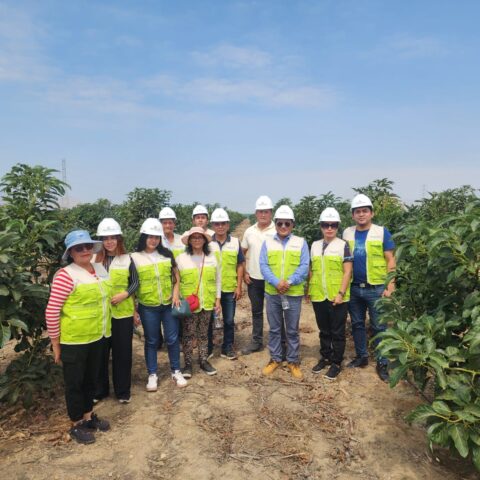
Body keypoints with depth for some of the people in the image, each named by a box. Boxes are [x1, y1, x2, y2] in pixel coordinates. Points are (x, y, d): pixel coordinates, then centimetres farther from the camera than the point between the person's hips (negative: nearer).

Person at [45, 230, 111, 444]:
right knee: (75, 383, 11)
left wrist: (105, 329, 16)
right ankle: (76, 425, 29)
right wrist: (55, 345, -13)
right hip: (73, 341, -7)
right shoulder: (66, 275, -19)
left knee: (91, 379, 21)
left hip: (96, 337, 7)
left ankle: (88, 416, 40)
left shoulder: (100, 269, 3)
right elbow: (52, 312, -18)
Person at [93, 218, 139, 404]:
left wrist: (124, 294, -15)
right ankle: (99, 390, 28)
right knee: (100, 352, 10)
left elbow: (135, 282, 1)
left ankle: (123, 391, 23)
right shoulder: (95, 259, 1)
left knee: (122, 352, 7)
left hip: (122, 312, -1)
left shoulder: (127, 259, -1)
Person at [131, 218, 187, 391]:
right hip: (148, 307, -2)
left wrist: (176, 293, -5)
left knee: (172, 339, 9)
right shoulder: (135, 257, -5)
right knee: (151, 341, 11)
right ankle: (152, 375, 26)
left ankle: (176, 371, 26)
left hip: (169, 304, 2)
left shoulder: (167, 254, 3)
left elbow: (176, 276, 9)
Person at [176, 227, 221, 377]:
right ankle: (188, 363, 18)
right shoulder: (181, 258, -4)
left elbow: (217, 280, 8)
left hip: (207, 303, 3)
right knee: (188, 334, 4)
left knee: (203, 333, 13)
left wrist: (218, 300, 6)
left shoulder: (212, 257, 4)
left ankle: (203, 360, 27)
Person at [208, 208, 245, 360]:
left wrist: (239, 286, -1)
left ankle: (227, 348, 26)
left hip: (230, 289, 1)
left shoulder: (235, 242, -1)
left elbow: (240, 266, 3)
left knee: (229, 320, 10)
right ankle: (207, 348, 27)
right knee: (208, 319, 11)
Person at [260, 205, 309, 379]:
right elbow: (263, 266, -4)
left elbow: (304, 267, -7)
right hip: (272, 293, 1)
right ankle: (275, 359, 28)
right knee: (274, 329, 13)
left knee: (292, 330, 10)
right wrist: (277, 282, -19)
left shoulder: (301, 243, 1)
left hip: (294, 294, -1)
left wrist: (289, 282, -19)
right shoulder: (267, 243, 4)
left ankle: (293, 361, 24)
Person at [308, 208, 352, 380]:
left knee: (337, 332, 8)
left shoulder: (343, 245, -4)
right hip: (318, 296, 4)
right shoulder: (315, 245, 9)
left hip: (337, 297, -4)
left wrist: (341, 293, -14)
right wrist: (309, 290, 10)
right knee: (324, 330, 17)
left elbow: (347, 272, -7)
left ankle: (336, 363, 21)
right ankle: (325, 358, 32)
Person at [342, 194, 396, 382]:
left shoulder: (382, 232, -6)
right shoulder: (347, 233, 4)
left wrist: (390, 286, -11)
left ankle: (382, 363, 17)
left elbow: (390, 260, -5)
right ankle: (361, 356, 30)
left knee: (379, 327, 5)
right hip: (353, 288, 4)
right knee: (357, 324, 14)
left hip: (376, 288, -3)